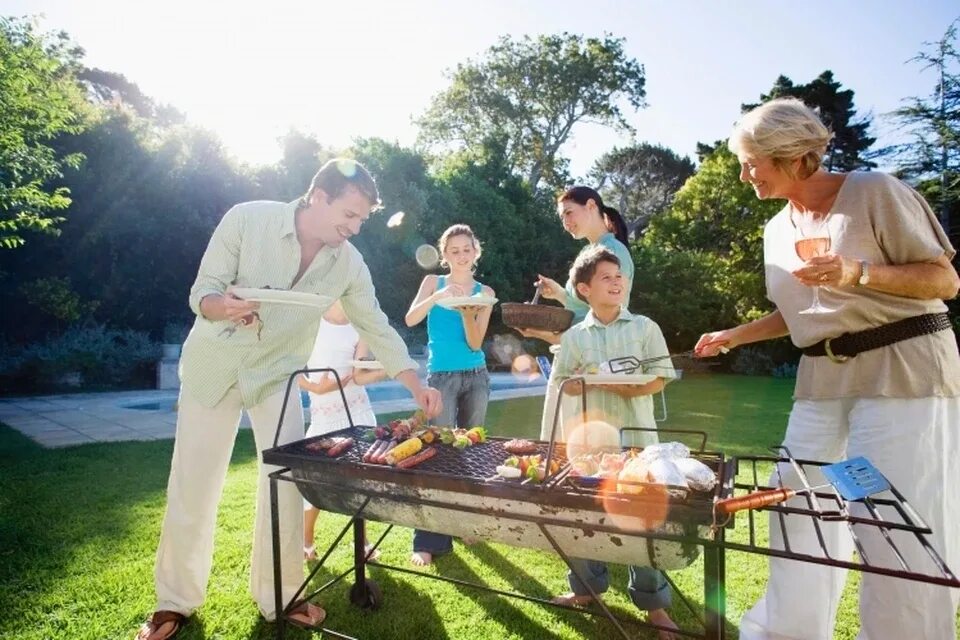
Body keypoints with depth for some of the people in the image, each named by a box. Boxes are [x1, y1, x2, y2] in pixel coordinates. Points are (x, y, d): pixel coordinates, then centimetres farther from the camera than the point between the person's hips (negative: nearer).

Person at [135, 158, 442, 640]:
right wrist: (223, 306, -39)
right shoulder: (247, 219, -20)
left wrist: (416, 387, -12)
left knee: (286, 481, -2)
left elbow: (377, 327, -5)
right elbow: (201, 292, -15)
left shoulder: (349, 263, -11)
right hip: (214, 364, -2)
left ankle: (279, 595, 18)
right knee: (192, 484, 4)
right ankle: (174, 601, 25)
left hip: (278, 372, 2)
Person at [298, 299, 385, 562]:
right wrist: (316, 388, -17)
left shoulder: (360, 328, 3)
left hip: (357, 408, 2)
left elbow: (359, 376, -5)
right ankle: (306, 541, 23)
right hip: (324, 411, -2)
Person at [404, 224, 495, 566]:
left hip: (476, 377, 3)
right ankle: (428, 541, -2)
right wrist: (439, 296, -28)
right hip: (441, 376, -3)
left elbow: (475, 344, -2)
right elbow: (410, 319, -15)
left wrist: (467, 313, -19)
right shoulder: (433, 282, 2)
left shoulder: (484, 292, 5)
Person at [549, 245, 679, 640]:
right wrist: (586, 379, -14)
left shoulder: (645, 327, 1)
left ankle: (653, 602, 23)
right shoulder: (574, 336, 5)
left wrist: (629, 388, -18)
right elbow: (563, 386, 5)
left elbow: (660, 377, -3)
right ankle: (587, 587, 31)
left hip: (635, 437, -1)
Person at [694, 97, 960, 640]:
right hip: (824, 379, 6)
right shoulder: (778, 229, 10)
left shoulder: (874, 191, -8)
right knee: (798, 516, 10)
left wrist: (859, 274, -23)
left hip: (903, 370, -6)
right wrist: (733, 336, 12)